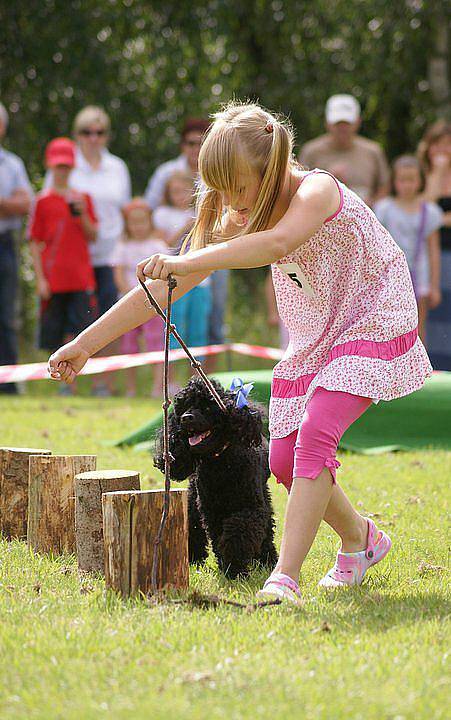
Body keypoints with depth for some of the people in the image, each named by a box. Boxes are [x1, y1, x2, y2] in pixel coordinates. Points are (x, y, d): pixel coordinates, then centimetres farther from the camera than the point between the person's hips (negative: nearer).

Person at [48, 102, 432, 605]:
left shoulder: (317, 191, -26)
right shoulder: (240, 220, -5)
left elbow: (278, 244, -50)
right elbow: (165, 287, -6)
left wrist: (185, 262, -57)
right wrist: (85, 344, -10)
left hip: (372, 329, -8)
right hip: (313, 344, 8)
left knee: (314, 435, -26)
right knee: (285, 461, 1)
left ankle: (285, 576, -30)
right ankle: (361, 539, 28)